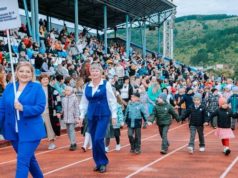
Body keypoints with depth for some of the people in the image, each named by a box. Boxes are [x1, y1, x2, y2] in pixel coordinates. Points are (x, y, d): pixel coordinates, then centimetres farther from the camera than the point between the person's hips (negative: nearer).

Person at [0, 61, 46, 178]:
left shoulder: (37, 87, -6)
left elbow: (40, 107, -14)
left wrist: (23, 108, -26)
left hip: (30, 131, -5)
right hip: (13, 131, 5)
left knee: (22, 161, -9)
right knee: (28, 158, 20)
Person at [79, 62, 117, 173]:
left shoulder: (106, 84, -5)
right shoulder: (87, 86, 6)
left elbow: (112, 101, -4)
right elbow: (84, 102, 13)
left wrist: (114, 115, -5)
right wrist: (82, 116, 10)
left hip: (103, 115, -4)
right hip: (91, 116, 5)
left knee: (98, 139, -14)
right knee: (94, 141, 7)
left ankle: (103, 162, 3)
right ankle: (98, 163, 21)